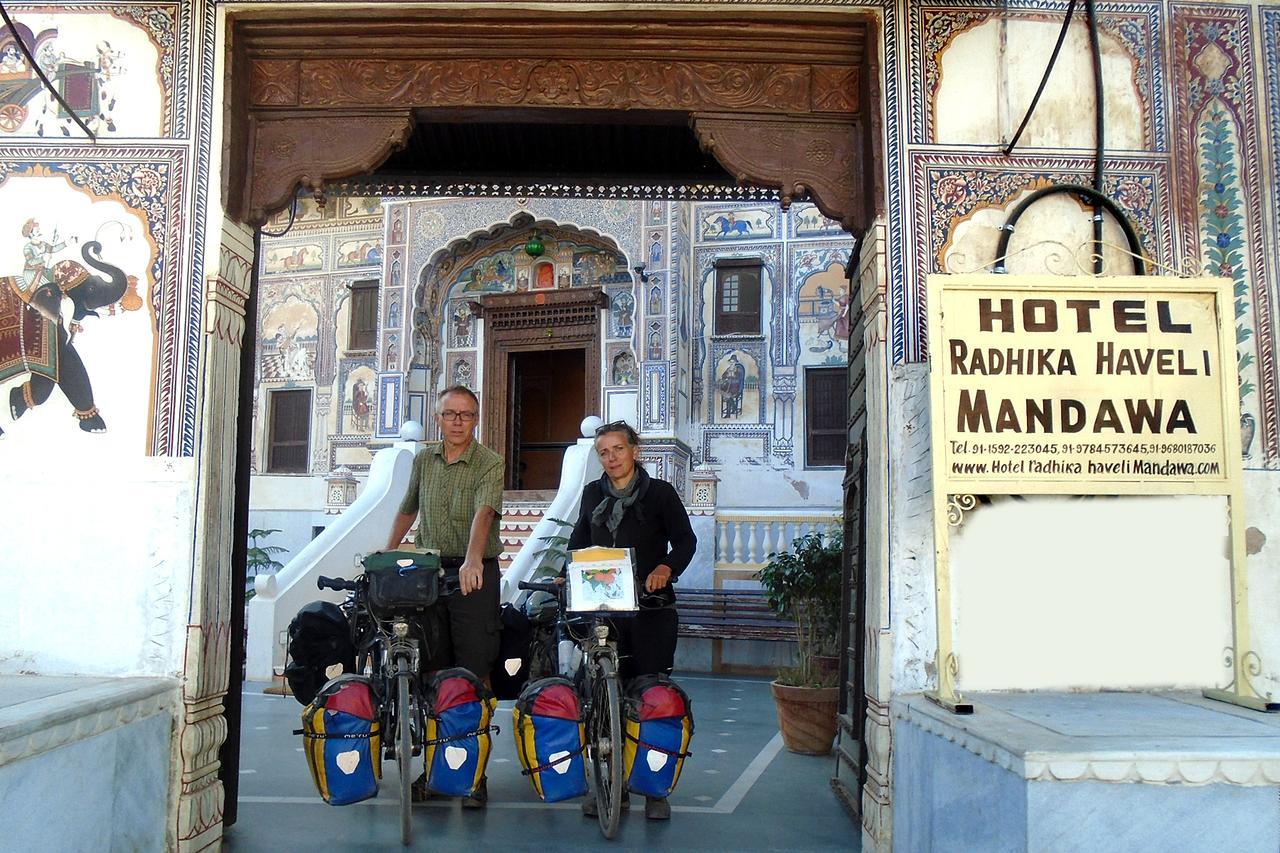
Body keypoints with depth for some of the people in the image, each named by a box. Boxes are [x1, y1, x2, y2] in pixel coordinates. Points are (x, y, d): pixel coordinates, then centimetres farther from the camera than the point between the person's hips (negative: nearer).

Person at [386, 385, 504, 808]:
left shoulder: (489, 463, -5)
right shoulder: (424, 460, 13)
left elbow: (484, 511, -22)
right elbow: (408, 510, 26)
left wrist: (473, 560, -37)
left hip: (475, 574, -5)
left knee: (474, 672, -5)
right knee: (432, 670, 7)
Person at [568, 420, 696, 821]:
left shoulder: (660, 492, 2)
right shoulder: (593, 494, 14)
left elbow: (685, 540, -1)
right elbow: (579, 542, 22)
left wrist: (666, 567, -19)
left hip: (652, 609, -3)